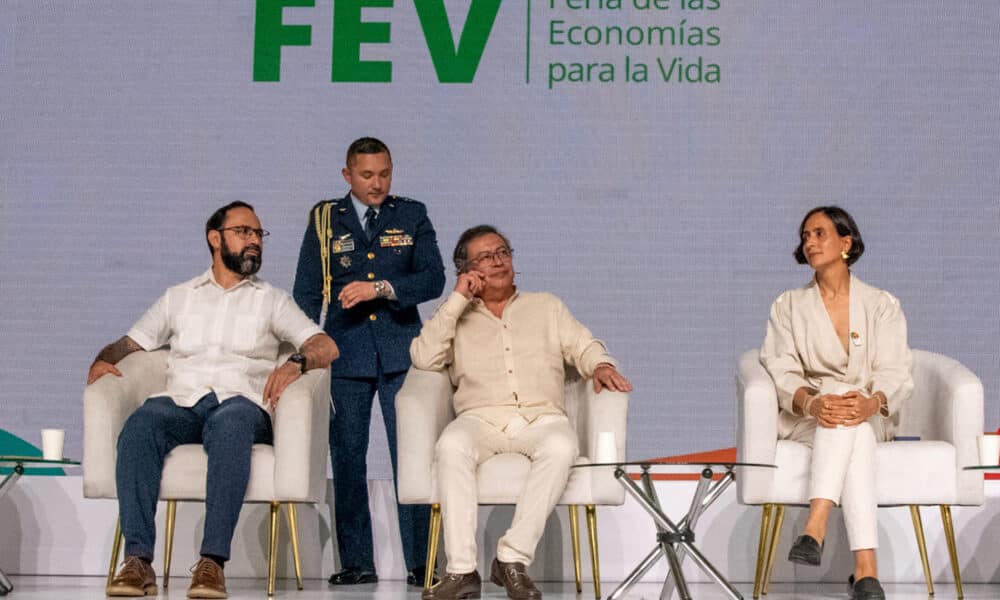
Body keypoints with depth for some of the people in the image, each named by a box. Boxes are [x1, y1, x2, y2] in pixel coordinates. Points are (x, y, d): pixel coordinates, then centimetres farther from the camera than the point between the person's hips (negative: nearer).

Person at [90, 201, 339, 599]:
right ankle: (138, 559, -39)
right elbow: (131, 342, 25)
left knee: (229, 424, -39)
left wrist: (297, 363, -14)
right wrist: (104, 359, 2)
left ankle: (213, 561, -45)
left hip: (240, 403, -1)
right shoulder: (179, 297, 27)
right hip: (180, 402, 2)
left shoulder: (272, 301, 21)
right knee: (139, 425, -33)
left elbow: (326, 346, 9)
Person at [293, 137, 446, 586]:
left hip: (401, 352, -1)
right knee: (346, 459, 2)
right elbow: (306, 293, 10)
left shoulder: (412, 216, 10)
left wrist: (381, 288, -15)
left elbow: (433, 279, -1)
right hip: (344, 354, 1)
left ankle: (419, 562, -2)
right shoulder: (324, 220, 10)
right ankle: (357, 562, 10)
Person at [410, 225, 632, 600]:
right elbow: (423, 358, 5)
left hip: (541, 417, 1)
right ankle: (462, 570, -35)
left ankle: (513, 559, -32)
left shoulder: (546, 306, 28)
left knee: (560, 446, -36)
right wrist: (458, 299, 5)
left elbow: (584, 347, 18)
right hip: (481, 418, 0)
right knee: (452, 444, -36)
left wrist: (601, 366, -6)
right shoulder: (456, 317, 23)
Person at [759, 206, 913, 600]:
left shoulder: (883, 306, 8)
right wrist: (812, 403, -30)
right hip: (804, 417, 0)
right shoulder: (788, 307, 9)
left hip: (870, 418, 0)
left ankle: (815, 527, -53)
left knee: (850, 415, -38)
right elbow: (782, 371, -6)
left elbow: (894, 373, -6)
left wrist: (872, 403, -32)